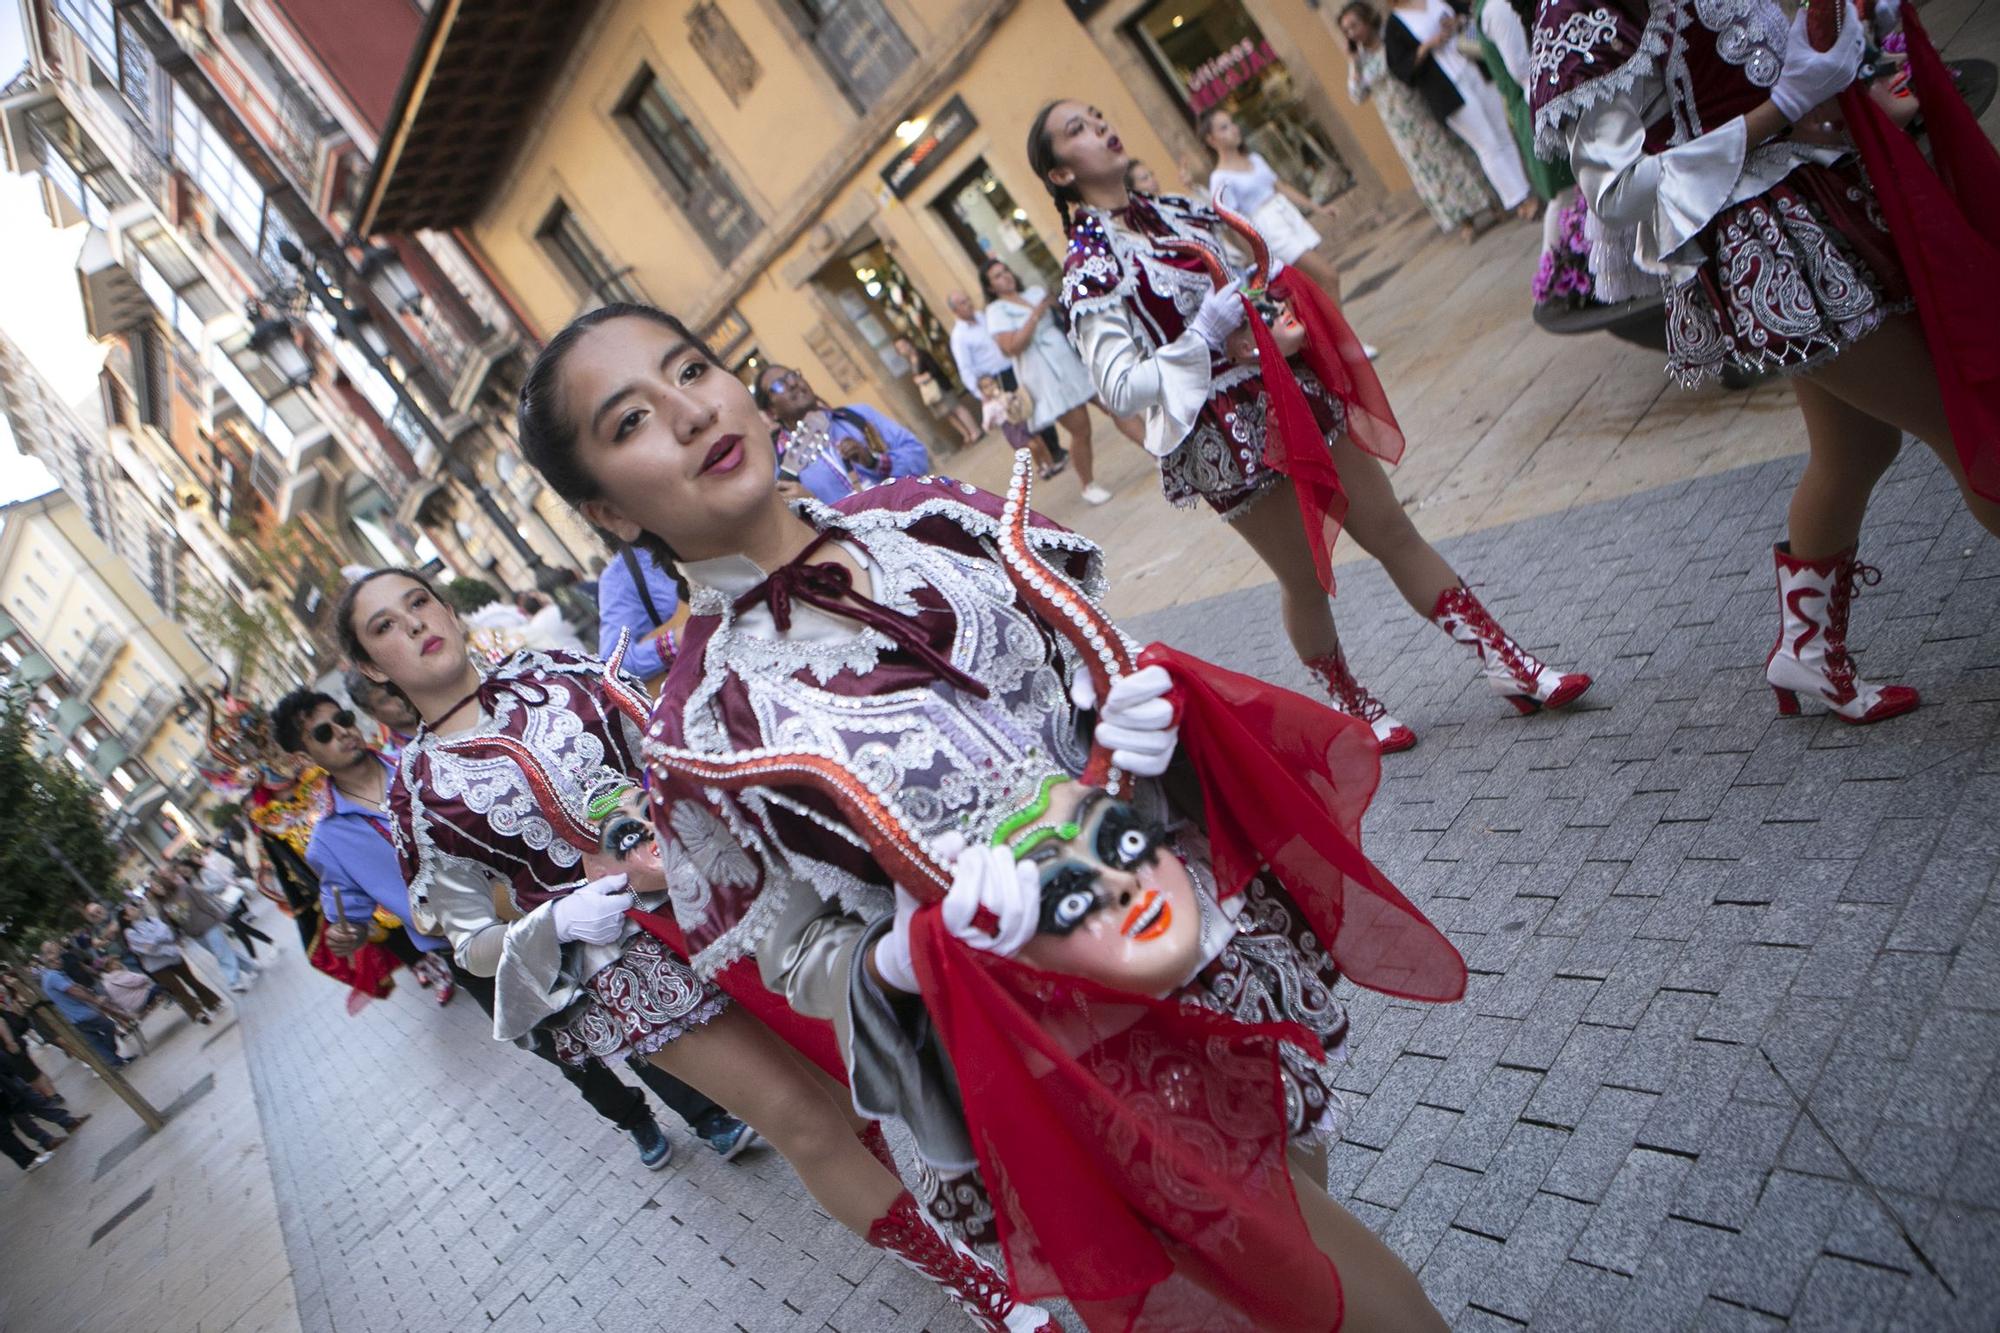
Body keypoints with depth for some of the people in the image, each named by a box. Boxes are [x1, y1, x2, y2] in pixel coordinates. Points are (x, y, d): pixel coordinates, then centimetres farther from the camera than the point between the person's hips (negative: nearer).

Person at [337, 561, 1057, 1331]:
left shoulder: (550, 672, 6)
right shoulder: (418, 792, 0)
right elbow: (474, 944, 3)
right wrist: (560, 921, -17)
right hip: (622, 956, -3)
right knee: (804, 1119, -2)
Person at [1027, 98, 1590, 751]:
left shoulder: (1176, 209, 9)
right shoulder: (1090, 270, -11)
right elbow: (1121, 388, -18)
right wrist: (1205, 337, -22)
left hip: (1297, 393, 6)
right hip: (1230, 438, -6)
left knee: (1392, 530, 9)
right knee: (1306, 579, 8)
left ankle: (1509, 665, 18)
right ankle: (1353, 706, 32)